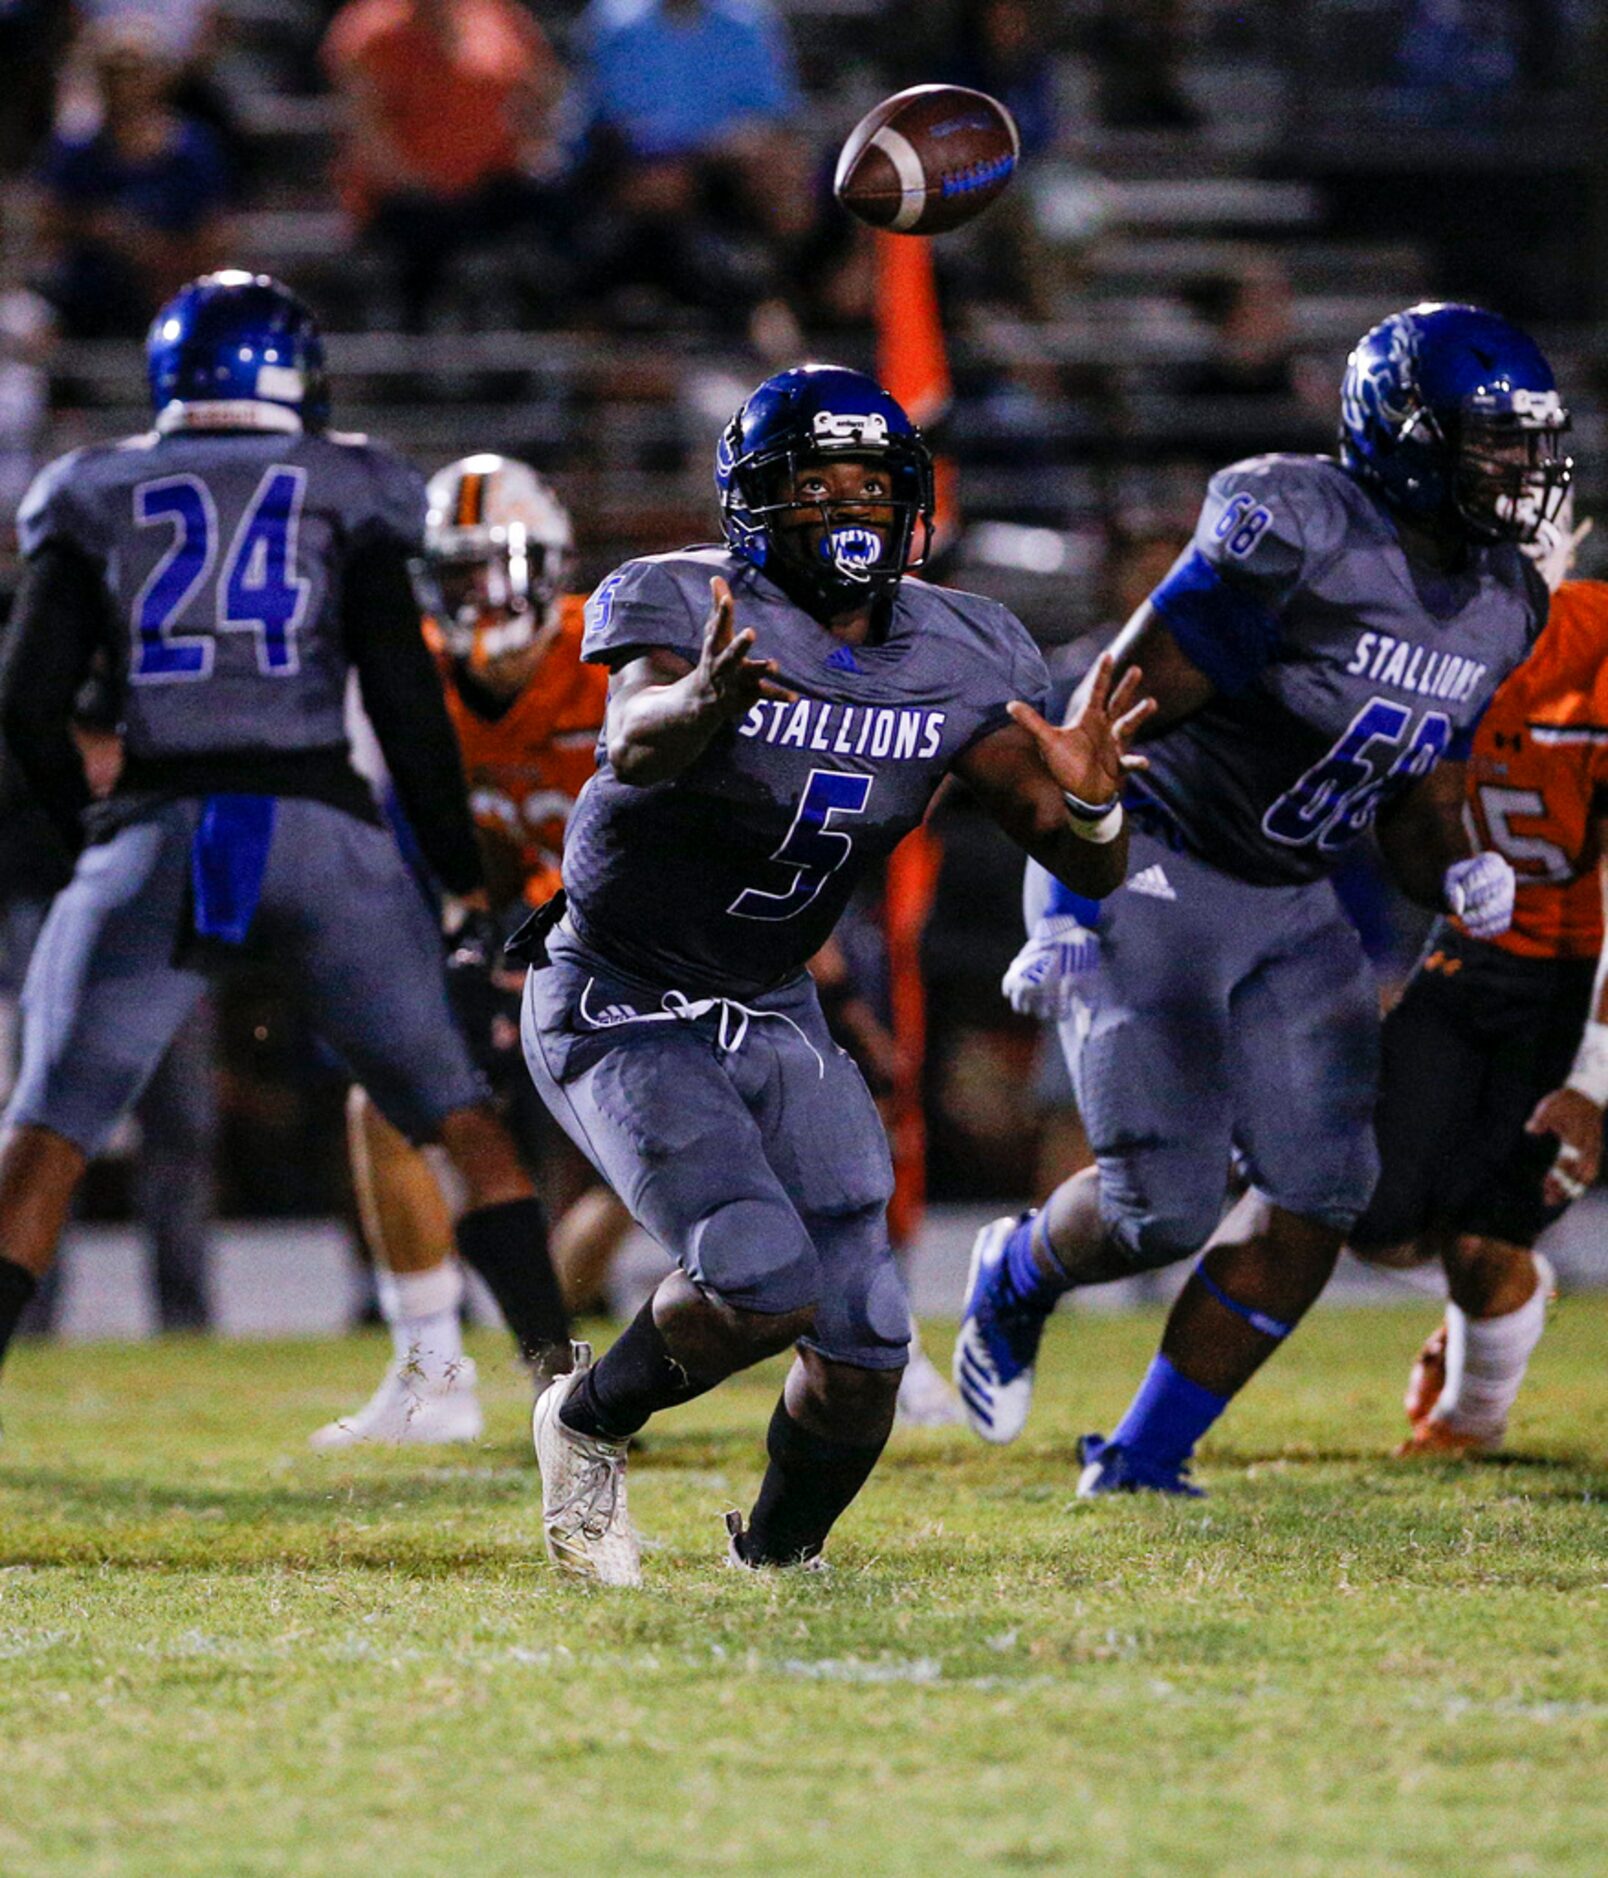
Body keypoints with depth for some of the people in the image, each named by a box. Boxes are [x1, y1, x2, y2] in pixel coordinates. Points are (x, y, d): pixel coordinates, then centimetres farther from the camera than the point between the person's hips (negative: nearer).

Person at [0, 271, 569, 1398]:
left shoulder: (99, 502, 11)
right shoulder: (343, 492, 8)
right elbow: (405, 699, 1)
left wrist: (94, 840, 20)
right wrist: (464, 878, 8)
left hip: (157, 831, 0)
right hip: (316, 820, 0)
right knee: (461, 1116, 11)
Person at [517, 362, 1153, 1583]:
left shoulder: (965, 657, -4)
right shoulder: (684, 607, -19)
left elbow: (1088, 872, -6)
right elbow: (637, 744, -41)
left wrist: (1086, 803, -31)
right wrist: (703, 702, -65)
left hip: (775, 1018, 6)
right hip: (621, 1010, -6)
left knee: (863, 1350, -3)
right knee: (763, 1281, -25)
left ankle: (774, 1562, 26)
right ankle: (590, 1424, 5)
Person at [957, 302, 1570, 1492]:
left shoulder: (1499, 604, 3)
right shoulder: (1299, 530, -22)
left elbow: (1419, 807, 13)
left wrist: (1460, 881, -11)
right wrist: (1066, 904, -20)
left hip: (1291, 907, 8)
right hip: (1154, 874, -8)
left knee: (1319, 1193, -4)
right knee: (1164, 1206, -12)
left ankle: (1143, 1461, 9)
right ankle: (1018, 1277, 24)